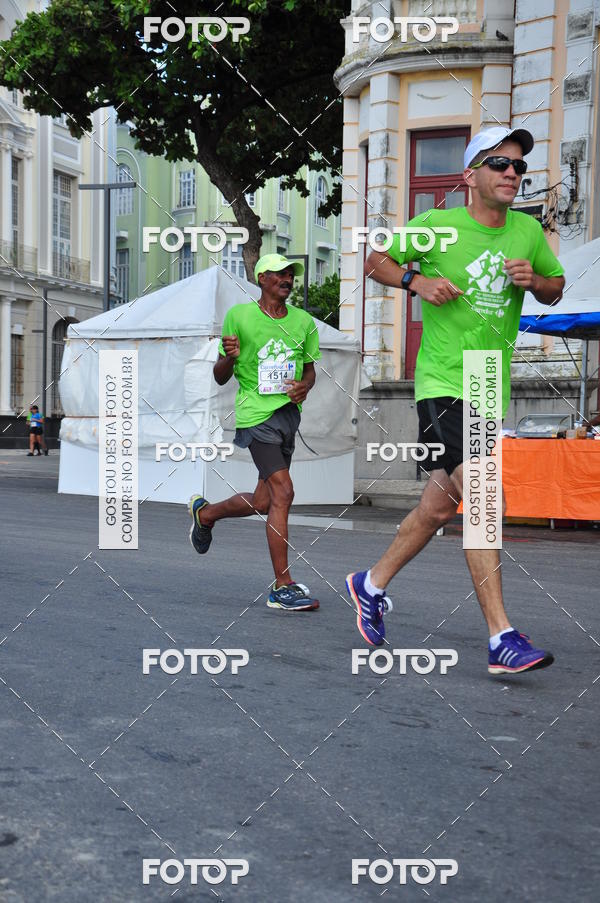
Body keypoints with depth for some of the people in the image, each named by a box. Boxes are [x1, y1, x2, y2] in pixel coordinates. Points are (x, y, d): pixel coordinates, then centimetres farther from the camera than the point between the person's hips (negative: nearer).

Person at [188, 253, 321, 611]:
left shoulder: (304, 321, 9)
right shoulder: (239, 315, -2)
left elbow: (310, 368, 21)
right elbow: (221, 377, 2)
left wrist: (305, 386, -2)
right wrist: (229, 357, -20)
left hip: (289, 414, 6)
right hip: (256, 414, -6)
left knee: (262, 503, 11)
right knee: (283, 492, -16)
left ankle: (205, 512, 42)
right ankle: (283, 587, -9)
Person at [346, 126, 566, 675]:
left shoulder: (528, 231, 9)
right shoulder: (435, 225, -4)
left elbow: (556, 288, 19)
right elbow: (375, 262, 7)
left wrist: (534, 281, -4)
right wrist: (417, 280, -12)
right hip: (443, 382, -6)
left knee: (442, 506, 12)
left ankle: (372, 585, 33)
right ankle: (502, 640, -14)